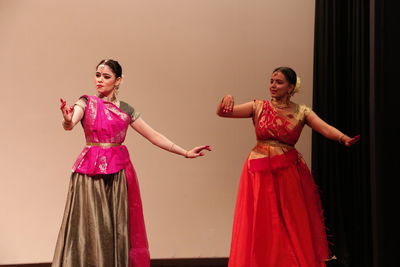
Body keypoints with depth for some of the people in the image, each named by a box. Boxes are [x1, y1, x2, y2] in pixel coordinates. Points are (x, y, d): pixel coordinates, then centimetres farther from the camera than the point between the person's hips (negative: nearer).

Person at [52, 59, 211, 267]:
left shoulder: (126, 110, 8)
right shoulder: (86, 103, 2)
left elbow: (154, 136, 10)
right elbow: (69, 124, -17)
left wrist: (185, 153, 6)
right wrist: (67, 120, -41)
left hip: (117, 173, 2)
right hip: (90, 172, -2)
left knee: (118, 226, 3)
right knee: (89, 225, -2)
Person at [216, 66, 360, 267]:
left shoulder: (301, 112, 2)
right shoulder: (258, 107, 3)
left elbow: (326, 129, -14)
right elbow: (222, 112, -5)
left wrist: (344, 138, -34)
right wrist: (227, 100, -27)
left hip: (289, 175, 0)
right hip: (260, 175, 1)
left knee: (293, 227, 2)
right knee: (261, 227, 3)